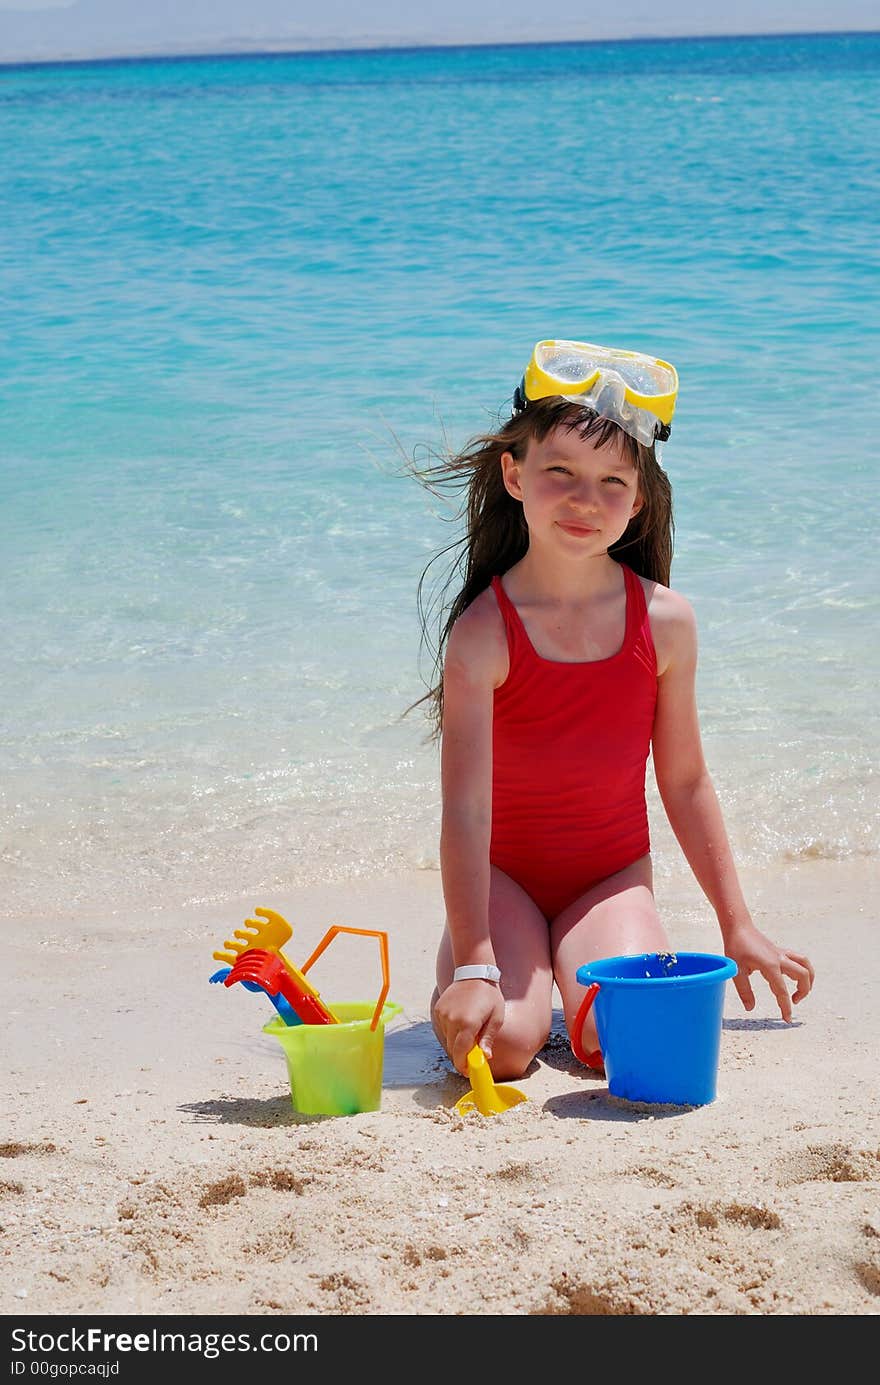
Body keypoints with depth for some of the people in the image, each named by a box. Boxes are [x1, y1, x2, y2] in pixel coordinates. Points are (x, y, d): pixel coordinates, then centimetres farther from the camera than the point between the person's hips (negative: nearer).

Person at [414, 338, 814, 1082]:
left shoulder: (665, 620, -7)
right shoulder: (483, 632, -18)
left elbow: (685, 781, 3)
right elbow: (466, 809, -24)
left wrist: (738, 927, 7)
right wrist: (474, 966, -32)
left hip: (612, 877, 2)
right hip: (503, 875, -2)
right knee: (500, 1043, -24)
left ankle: (603, 962, 13)